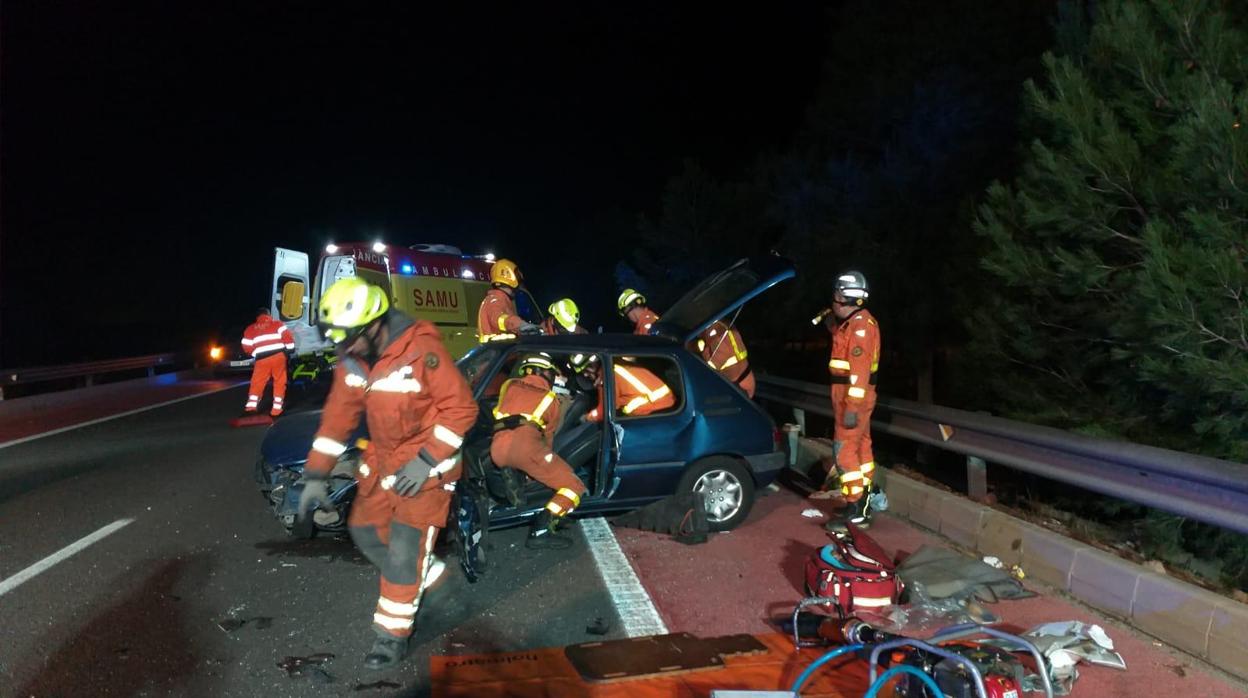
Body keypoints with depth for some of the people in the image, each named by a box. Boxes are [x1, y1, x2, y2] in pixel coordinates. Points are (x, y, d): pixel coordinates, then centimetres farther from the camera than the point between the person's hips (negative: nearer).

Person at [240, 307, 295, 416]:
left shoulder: (250, 329, 17)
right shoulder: (276, 323, 12)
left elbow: (247, 347, 12)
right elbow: (286, 335, -4)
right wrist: (290, 348, 6)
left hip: (262, 359, 1)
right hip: (278, 356, -1)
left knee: (257, 383, 14)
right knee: (279, 383, 8)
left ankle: (251, 406, 6)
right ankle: (276, 409, 4)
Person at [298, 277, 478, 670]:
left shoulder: (421, 350, -27)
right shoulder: (352, 361, -5)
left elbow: (462, 408, -23)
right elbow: (338, 417, 3)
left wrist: (426, 460, -25)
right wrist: (316, 475, 1)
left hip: (427, 463, -7)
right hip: (383, 457, 8)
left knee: (405, 551, -6)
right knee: (364, 530, 16)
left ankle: (393, 635, 11)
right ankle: (414, 581, 39)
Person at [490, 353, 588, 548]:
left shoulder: (509, 385, 29)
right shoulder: (551, 399, 23)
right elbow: (548, 436, 30)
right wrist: (546, 458, 48)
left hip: (497, 449, 5)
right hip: (524, 444, -5)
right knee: (575, 488, -1)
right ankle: (541, 530, -21)